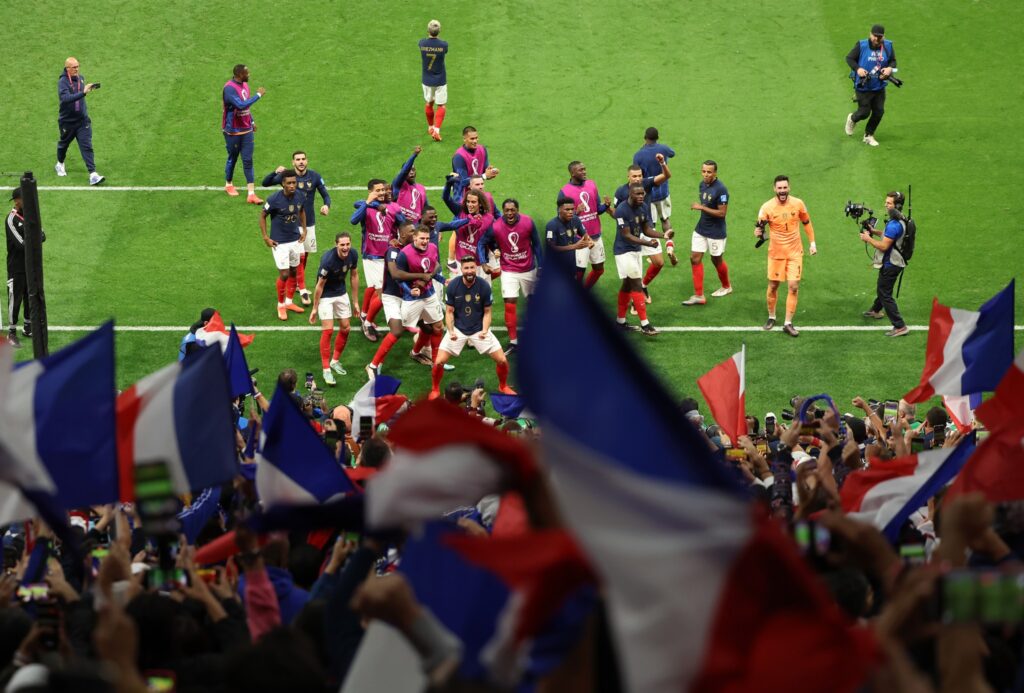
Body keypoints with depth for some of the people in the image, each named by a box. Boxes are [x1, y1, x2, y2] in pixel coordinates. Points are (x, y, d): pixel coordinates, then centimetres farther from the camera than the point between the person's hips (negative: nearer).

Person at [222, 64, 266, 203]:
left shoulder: (244, 84, 5)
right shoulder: (229, 88, -22)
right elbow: (241, 105, -34)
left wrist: (251, 121, 18)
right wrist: (258, 95, -28)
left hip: (246, 129, 6)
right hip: (233, 131, -6)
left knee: (248, 161, 1)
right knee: (232, 159, 12)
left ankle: (251, 194, -3)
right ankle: (228, 185, 37)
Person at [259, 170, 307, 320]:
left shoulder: (300, 196, -6)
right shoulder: (274, 199, -21)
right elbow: (262, 216, -8)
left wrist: (304, 230, 10)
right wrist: (265, 237, -9)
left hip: (295, 239, 5)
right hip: (280, 242, -5)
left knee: (294, 272, 14)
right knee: (284, 274, -6)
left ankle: (289, 302, 31)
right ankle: (281, 305, 13)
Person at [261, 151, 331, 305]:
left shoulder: (314, 177, -4)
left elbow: (325, 195, 1)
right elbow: (265, 183, -12)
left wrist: (326, 205, -22)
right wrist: (275, 172, -32)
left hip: (309, 222, 3)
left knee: (304, 256, 14)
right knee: (299, 256, -9)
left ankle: (297, 284, 33)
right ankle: (303, 291, -7)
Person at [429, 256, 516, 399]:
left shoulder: (484, 287, -11)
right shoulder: (452, 286, -12)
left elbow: (487, 312, -1)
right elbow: (449, 312, -4)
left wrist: (485, 330, -17)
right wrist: (451, 331, -18)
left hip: (479, 329, 1)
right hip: (458, 329, -1)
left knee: (502, 360, -5)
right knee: (439, 362, -13)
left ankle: (503, 386, 24)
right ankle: (435, 390, 14)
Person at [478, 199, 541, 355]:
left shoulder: (528, 223, -13)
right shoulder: (495, 227, -16)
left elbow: (536, 245, -1)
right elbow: (482, 244, -4)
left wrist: (540, 266, 1)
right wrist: (483, 263, -16)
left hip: (528, 270, 2)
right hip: (509, 271, -2)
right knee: (509, 304, -11)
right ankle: (513, 342, -7)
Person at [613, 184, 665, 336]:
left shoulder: (644, 207, 1)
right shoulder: (622, 210, -23)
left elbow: (646, 230, 7)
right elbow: (626, 235, -23)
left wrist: (664, 235, -10)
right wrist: (647, 243, -33)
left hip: (636, 250, 8)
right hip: (624, 251, -8)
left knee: (628, 285, 16)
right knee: (636, 285, -12)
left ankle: (620, 320, 28)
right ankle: (644, 324, -13)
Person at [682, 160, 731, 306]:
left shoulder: (720, 189, -22)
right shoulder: (702, 184, 3)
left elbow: (721, 213, -23)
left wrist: (702, 208, -24)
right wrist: (697, 207, 4)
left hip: (716, 232, -7)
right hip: (701, 228, 7)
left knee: (717, 260, 11)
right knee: (695, 258, 0)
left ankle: (726, 287, 38)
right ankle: (699, 296, 4)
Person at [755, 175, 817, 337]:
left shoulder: (798, 204, -8)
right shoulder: (767, 207, -14)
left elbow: (806, 223, 8)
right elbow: (759, 229, -11)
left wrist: (812, 243, 7)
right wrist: (758, 232, -35)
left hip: (795, 252, 1)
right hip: (776, 253, -1)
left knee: (794, 287, -6)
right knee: (773, 286, 8)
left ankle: (788, 324, 2)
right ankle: (771, 317, 30)